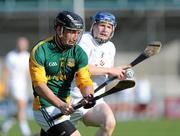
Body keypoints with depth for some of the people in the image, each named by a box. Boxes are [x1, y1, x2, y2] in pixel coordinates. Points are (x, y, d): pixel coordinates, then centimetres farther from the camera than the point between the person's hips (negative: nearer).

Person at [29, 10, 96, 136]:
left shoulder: (79, 53, 0)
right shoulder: (40, 51, -14)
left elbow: (85, 81, -9)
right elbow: (39, 85, -21)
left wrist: (88, 96, -33)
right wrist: (61, 105, -33)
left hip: (65, 106, 7)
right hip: (44, 107, -7)